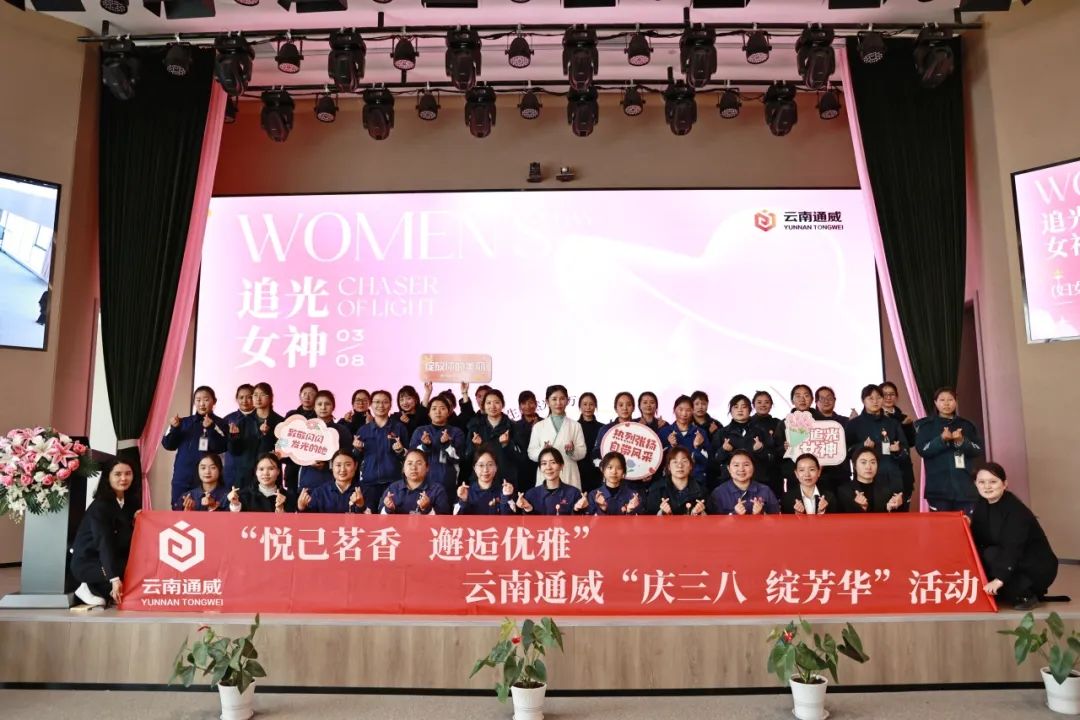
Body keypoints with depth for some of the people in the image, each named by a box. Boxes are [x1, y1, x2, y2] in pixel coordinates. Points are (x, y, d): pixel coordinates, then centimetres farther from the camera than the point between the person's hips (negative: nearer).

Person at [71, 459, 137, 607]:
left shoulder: (129, 503, 4)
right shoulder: (100, 506, -18)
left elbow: (129, 539, 8)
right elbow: (104, 542, -29)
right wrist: (114, 579, -38)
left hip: (112, 558, 8)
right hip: (87, 562, -8)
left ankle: (97, 588, -2)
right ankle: (92, 589, -6)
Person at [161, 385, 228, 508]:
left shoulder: (219, 423, 0)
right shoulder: (185, 422, 10)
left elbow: (221, 447, -12)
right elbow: (169, 445, 6)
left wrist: (210, 428, -24)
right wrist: (174, 428, -10)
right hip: (182, 477, 4)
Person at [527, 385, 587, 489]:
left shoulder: (575, 425, 9)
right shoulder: (538, 426, 8)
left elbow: (582, 452, 5)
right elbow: (531, 453, 5)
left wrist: (573, 450, -16)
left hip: (569, 475, 0)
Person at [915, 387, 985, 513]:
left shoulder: (967, 425, 14)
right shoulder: (925, 425, 6)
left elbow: (979, 450, 6)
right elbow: (922, 449, -5)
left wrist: (962, 441, -12)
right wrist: (942, 439, -19)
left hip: (965, 487, 2)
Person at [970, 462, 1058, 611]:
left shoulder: (1016, 510, -24)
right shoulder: (980, 505, -2)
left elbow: (1013, 548, -33)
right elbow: (977, 540, -3)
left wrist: (1000, 578, -40)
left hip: (1039, 568, -8)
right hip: (1009, 562, 8)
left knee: (990, 555, -28)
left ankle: (1026, 596, -10)